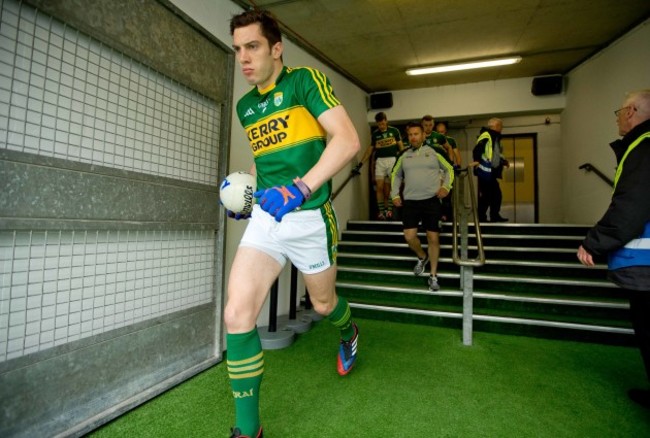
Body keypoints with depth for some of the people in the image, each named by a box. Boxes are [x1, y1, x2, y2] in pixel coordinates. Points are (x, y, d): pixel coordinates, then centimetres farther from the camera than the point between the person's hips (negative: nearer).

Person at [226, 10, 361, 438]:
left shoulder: (305, 80, -5)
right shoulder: (245, 105, 15)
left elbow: (348, 139, -17)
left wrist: (299, 188, -28)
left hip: (309, 216, -4)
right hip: (265, 216, 5)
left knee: (323, 303, 15)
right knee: (237, 314, -8)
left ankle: (349, 333, 55)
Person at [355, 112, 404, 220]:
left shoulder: (394, 131, 4)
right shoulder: (375, 133, 10)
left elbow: (401, 146, 6)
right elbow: (370, 149, 12)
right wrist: (360, 164, 6)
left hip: (392, 160, -2)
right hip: (380, 161, 2)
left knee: (389, 188, -1)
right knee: (379, 187, -7)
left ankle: (389, 209, 7)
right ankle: (381, 211, -1)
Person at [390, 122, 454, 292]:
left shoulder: (433, 152, 5)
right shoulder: (404, 156, 11)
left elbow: (449, 169, 13)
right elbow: (396, 175, 22)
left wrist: (446, 186, -4)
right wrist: (395, 194, 10)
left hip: (432, 200, -2)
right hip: (410, 201, 2)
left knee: (433, 238, 0)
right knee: (409, 236, -6)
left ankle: (433, 275, 15)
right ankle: (422, 257, 28)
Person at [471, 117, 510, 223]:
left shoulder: (495, 137, 21)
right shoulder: (486, 135, -9)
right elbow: (477, 149, -25)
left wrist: (504, 161, 31)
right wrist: (476, 160, -37)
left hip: (491, 172, 10)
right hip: (485, 172, -10)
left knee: (496, 194, 13)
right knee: (485, 195, -6)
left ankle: (495, 216, 22)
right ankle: (481, 218, 4)